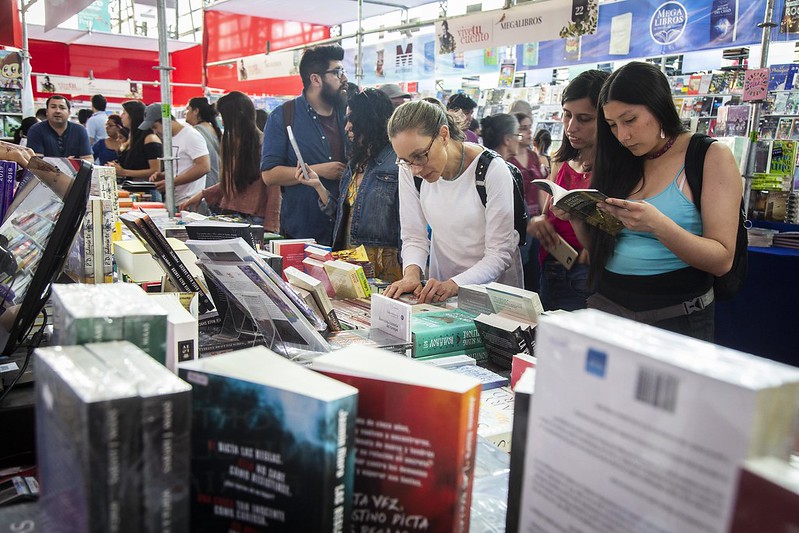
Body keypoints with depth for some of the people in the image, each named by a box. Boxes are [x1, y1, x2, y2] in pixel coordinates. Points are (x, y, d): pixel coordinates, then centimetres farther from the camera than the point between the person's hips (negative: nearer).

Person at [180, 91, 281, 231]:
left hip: (255, 220, -6)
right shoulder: (229, 142, 13)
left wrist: (268, 229, -16)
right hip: (228, 215, 6)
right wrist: (202, 194, 16)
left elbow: (274, 193, -12)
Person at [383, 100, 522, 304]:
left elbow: (498, 255, -16)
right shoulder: (409, 170, -8)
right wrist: (412, 272, -22)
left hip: (494, 287, -2)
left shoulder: (493, 170, -19)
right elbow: (414, 237, -2)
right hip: (440, 283, 2)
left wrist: (453, 285, -30)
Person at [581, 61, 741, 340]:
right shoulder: (623, 162, 8)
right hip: (607, 304, 4)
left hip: (676, 317, -4)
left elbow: (722, 260, -12)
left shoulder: (712, 156, -5)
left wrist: (657, 225, -26)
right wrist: (578, 219, -8)